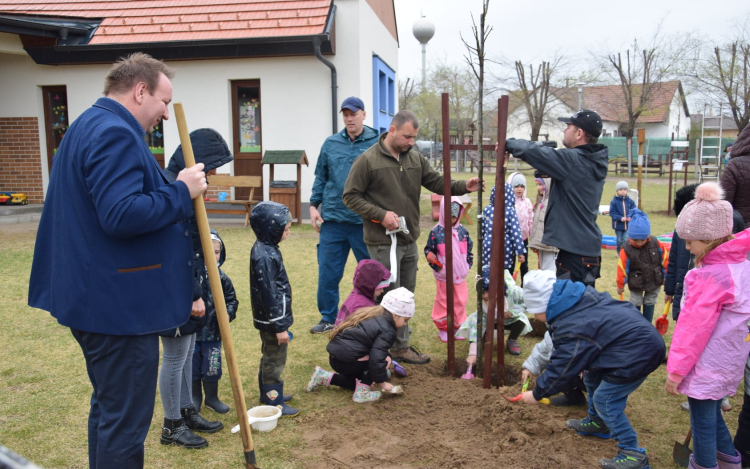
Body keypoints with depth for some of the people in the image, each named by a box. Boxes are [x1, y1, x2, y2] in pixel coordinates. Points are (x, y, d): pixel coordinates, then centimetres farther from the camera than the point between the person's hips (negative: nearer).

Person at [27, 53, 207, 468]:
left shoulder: (89, 127, 18)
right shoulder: (116, 134, -17)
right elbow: (122, 215, -29)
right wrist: (182, 192, -17)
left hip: (94, 297, 11)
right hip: (119, 304, -11)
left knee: (108, 407, 22)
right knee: (125, 422, -1)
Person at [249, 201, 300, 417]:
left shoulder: (265, 249, 7)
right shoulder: (265, 256, -25)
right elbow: (269, 294, -25)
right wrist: (279, 326, -21)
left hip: (271, 318, 10)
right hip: (271, 319, -10)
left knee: (270, 357, 22)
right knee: (275, 360, 2)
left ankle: (269, 393, 36)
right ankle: (274, 403, 14)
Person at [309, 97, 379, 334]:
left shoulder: (376, 144, -2)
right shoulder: (330, 144, 7)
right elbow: (321, 178, 13)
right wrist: (314, 206, 6)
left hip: (365, 222, -3)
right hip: (332, 219, 3)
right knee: (327, 273, 8)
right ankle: (328, 318, 25)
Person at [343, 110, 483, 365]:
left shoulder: (415, 158, 8)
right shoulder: (367, 160, -10)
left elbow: (437, 182, 6)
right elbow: (350, 196, -8)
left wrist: (464, 186, -12)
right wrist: (381, 215, -17)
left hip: (409, 240, 7)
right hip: (383, 242, -7)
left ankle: (400, 346, 28)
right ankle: (400, 347, 12)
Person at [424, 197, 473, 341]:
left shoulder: (463, 231, 1)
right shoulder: (436, 232, -11)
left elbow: (469, 248, 10)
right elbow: (429, 250, -7)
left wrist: (468, 264, 4)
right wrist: (435, 266, -15)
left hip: (460, 274, 4)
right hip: (443, 275, -4)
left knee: (460, 301, 11)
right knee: (443, 302, 9)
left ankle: (457, 327, 27)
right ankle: (443, 329, 21)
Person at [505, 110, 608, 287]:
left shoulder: (572, 160, -18)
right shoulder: (594, 162, 10)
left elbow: (532, 151, -18)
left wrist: (508, 143, -1)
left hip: (575, 250, -9)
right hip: (588, 247, 10)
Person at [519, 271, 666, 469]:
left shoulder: (571, 328, -25)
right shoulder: (579, 296, 0)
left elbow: (561, 370, -15)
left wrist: (537, 394, -1)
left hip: (639, 352, -10)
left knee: (604, 399, -3)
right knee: (592, 376, 22)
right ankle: (596, 422, 41)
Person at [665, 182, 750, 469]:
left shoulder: (710, 276, -22)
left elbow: (694, 326, -21)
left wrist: (676, 370, -15)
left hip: (707, 366, -9)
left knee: (703, 421, 4)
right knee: (712, 414, 24)